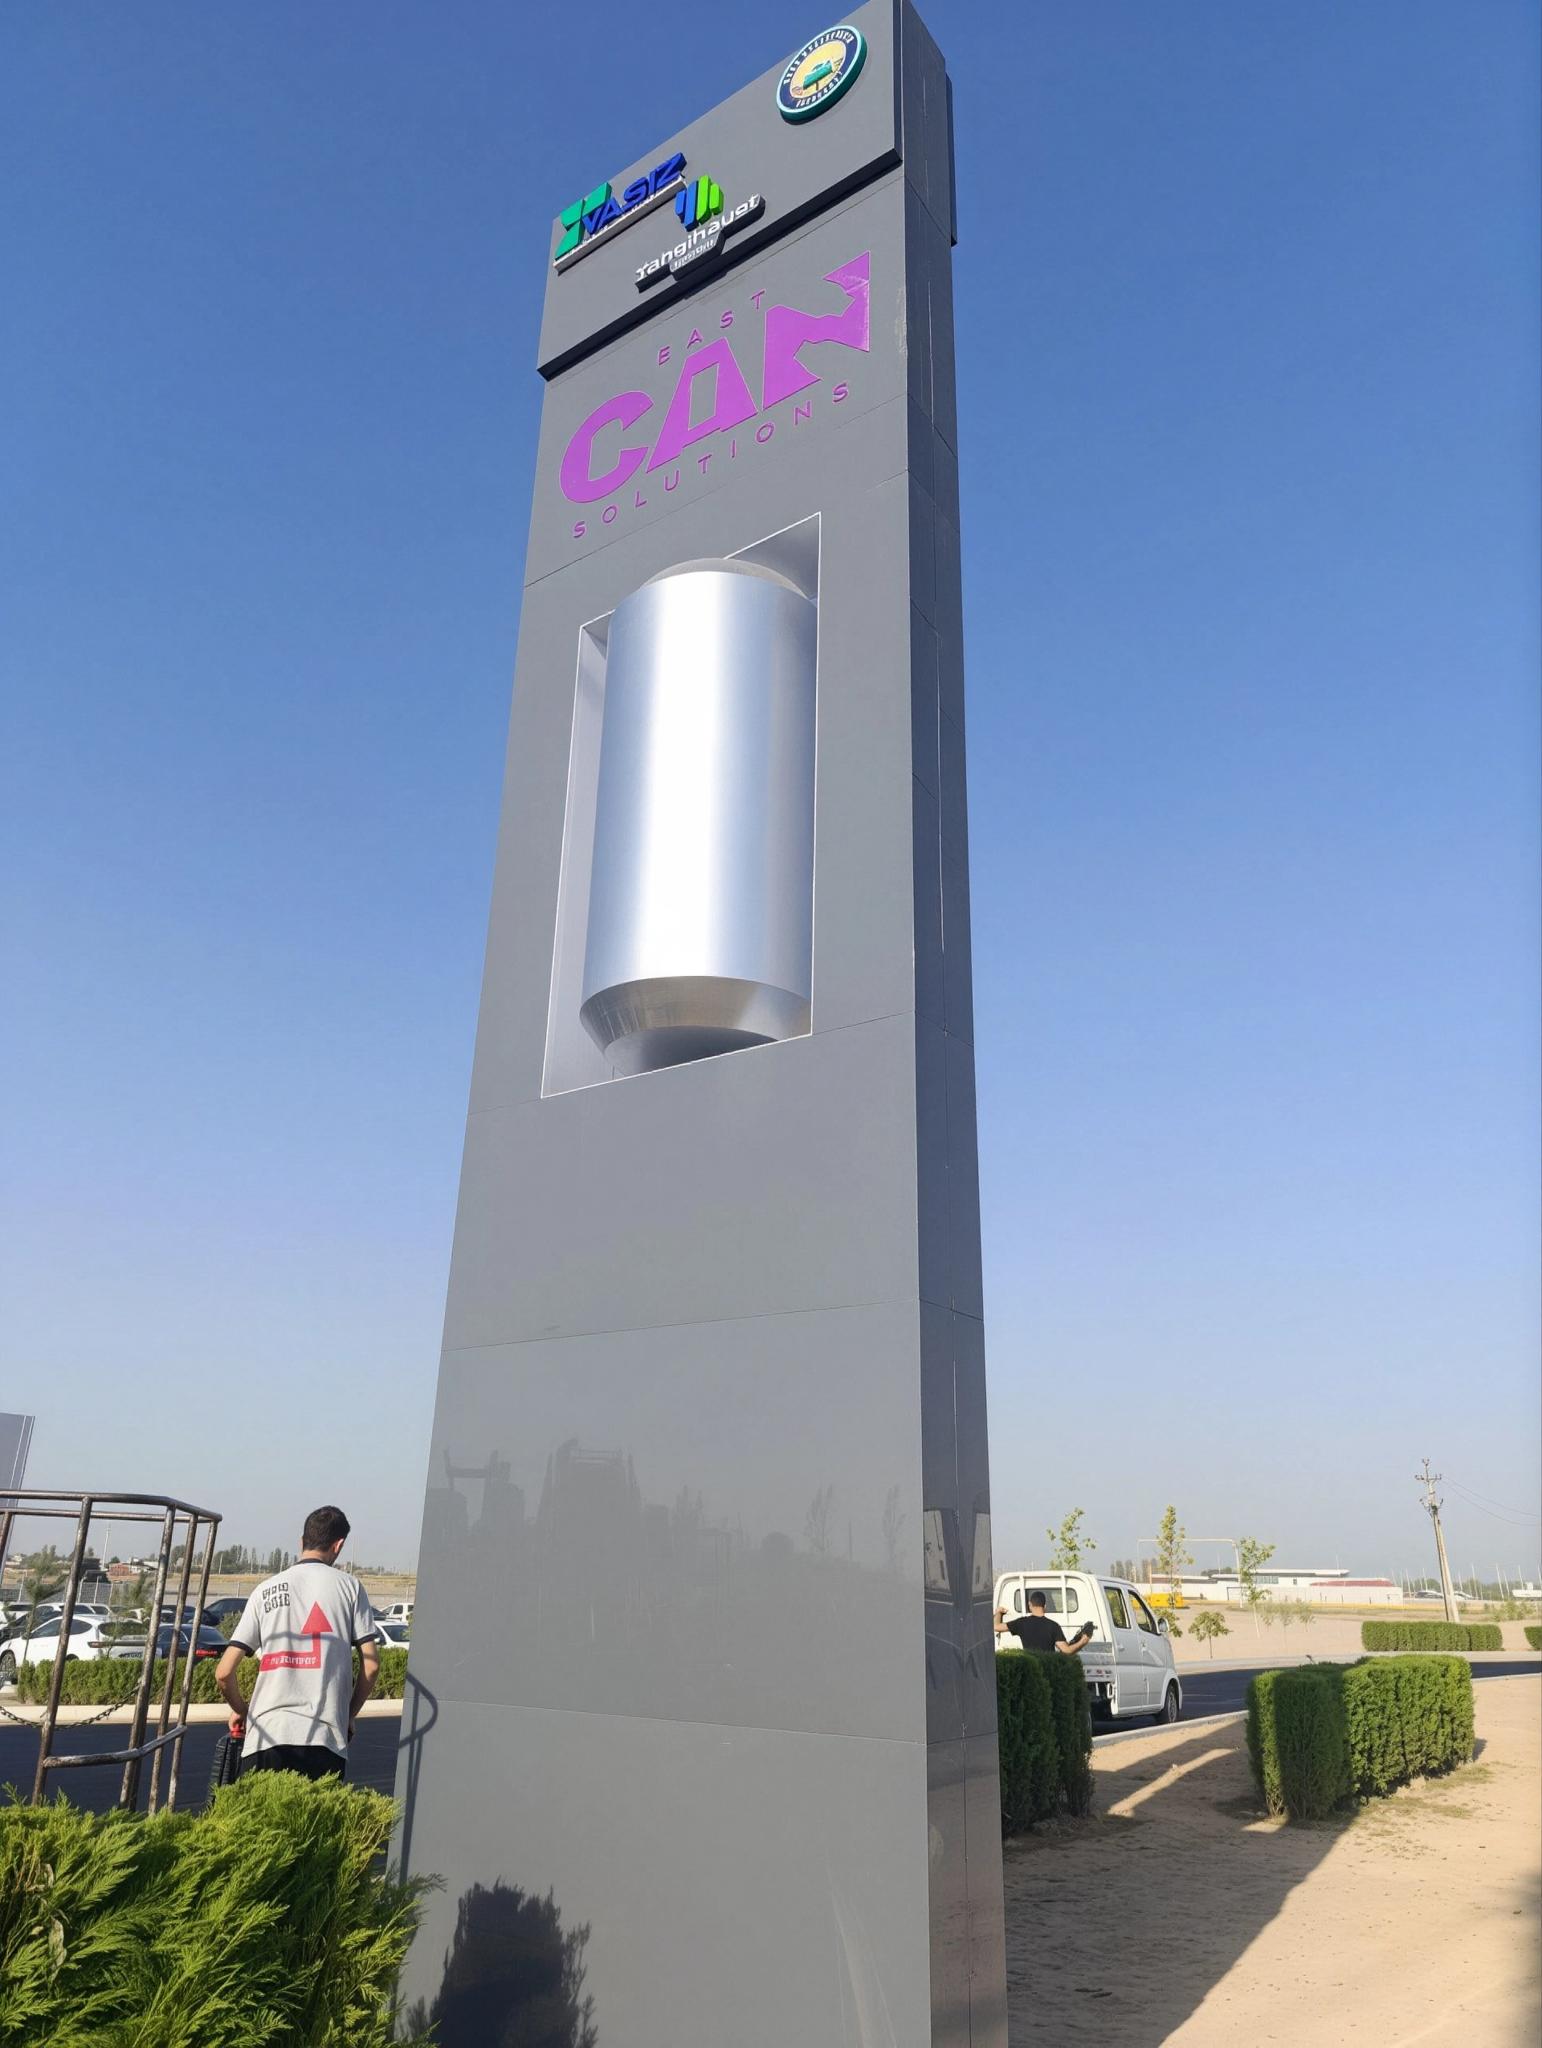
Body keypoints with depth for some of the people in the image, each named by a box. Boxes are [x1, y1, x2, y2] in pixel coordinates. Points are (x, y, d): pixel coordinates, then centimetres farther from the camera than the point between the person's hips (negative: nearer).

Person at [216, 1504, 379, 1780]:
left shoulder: (266, 1590, 9)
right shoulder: (348, 1585, 4)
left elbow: (224, 1672, 6)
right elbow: (371, 1665, 1)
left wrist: (240, 1711, 25)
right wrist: (349, 1716, 16)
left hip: (266, 1735, 2)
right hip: (325, 1739, -1)